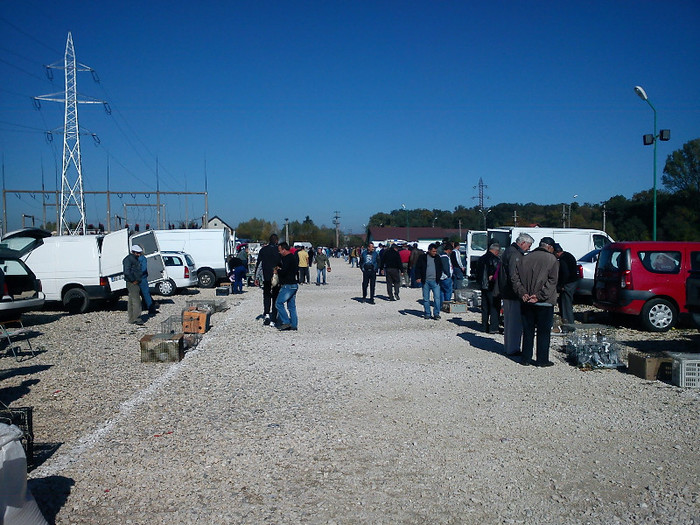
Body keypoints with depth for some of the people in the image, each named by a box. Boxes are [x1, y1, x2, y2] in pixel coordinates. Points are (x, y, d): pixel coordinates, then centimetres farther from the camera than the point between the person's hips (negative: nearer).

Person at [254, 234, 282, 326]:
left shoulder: (263, 250, 1)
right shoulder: (279, 250, -6)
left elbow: (258, 264, 0)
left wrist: (256, 277, 4)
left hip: (266, 277, 1)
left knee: (266, 295, 14)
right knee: (275, 297, 7)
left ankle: (266, 314, -7)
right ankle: (273, 320, 6)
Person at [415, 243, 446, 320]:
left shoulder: (437, 258, 10)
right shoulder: (423, 257, 1)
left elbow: (441, 268, 21)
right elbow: (418, 268, 4)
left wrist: (439, 276, 10)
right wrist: (418, 277, -6)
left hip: (435, 281, 1)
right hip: (425, 281, -1)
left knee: (437, 297, -6)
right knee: (426, 298, 6)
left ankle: (436, 314, 2)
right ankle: (427, 314, 16)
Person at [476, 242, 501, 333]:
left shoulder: (481, 258, 11)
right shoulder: (496, 259, -15)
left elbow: (477, 272, 16)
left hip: (483, 287, 8)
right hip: (493, 288, -8)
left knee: (484, 308, 14)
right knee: (494, 307, -1)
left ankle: (484, 326, 20)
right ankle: (493, 328, -2)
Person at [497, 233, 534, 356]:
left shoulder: (509, 251, 16)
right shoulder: (515, 255, -17)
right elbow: (514, 277, -25)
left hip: (506, 293, 11)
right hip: (513, 294, -11)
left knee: (509, 321, 17)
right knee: (515, 322, -3)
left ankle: (508, 347, 27)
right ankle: (513, 349, 2)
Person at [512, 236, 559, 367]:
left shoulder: (525, 259, 9)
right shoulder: (552, 260, -5)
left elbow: (515, 278, 4)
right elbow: (552, 281, -14)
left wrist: (522, 293, -3)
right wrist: (540, 296, -15)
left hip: (526, 302, 4)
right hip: (544, 303, -4)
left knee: (528, 330, 11)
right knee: (543, 331, 4)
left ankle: (526, 358, 15)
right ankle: (542, 360, 8)